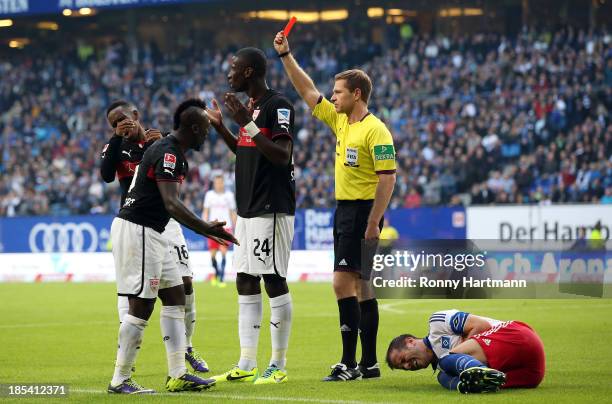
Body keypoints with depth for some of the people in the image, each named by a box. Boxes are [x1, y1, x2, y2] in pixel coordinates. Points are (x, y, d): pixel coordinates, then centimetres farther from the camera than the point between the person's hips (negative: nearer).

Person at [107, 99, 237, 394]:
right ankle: (119, 380, -2)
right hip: (137, 231, -11)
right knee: (141, 306, -8)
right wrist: (207, 229, -34)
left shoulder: (173, 153, 16)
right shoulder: (168, 153, -17)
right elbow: (171, 204, -28)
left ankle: (177, 375, 10)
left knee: (175, 296, 10)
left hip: (150, 233, 11)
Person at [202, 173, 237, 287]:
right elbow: (205, 211, 9)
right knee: (213, 254, 2)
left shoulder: (229, 195, 5)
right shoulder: (209, 195, 6)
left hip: (225, 227, -1)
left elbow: (233, 213, 11)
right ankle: (217, 273, 30)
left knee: (223, 252, -14)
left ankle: (221, 279, -14)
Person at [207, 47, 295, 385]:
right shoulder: (251, 107, 16)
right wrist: (221, 128, 18)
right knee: (246, 284, 9)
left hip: (272, 209, -10)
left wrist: (247, 123, -24)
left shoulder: (278, 105, -12)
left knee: (274, 281, -6)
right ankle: (247, 366, 12)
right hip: (247, 209, 10)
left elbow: (281, 155, -21)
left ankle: (278, 366, -1)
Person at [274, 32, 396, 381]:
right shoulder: (340, 121, 12)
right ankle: (369, 363, 14)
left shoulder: (375, 130, -14)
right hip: (344, 209, 9)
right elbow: (308, 92, 20)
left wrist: (373, 223, -23)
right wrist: (286, 55, 16)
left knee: (343, 283, -14)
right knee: (361, 285, 10)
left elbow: (388, 178, -18)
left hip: (363, 211, -9)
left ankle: (349, 362, -13)